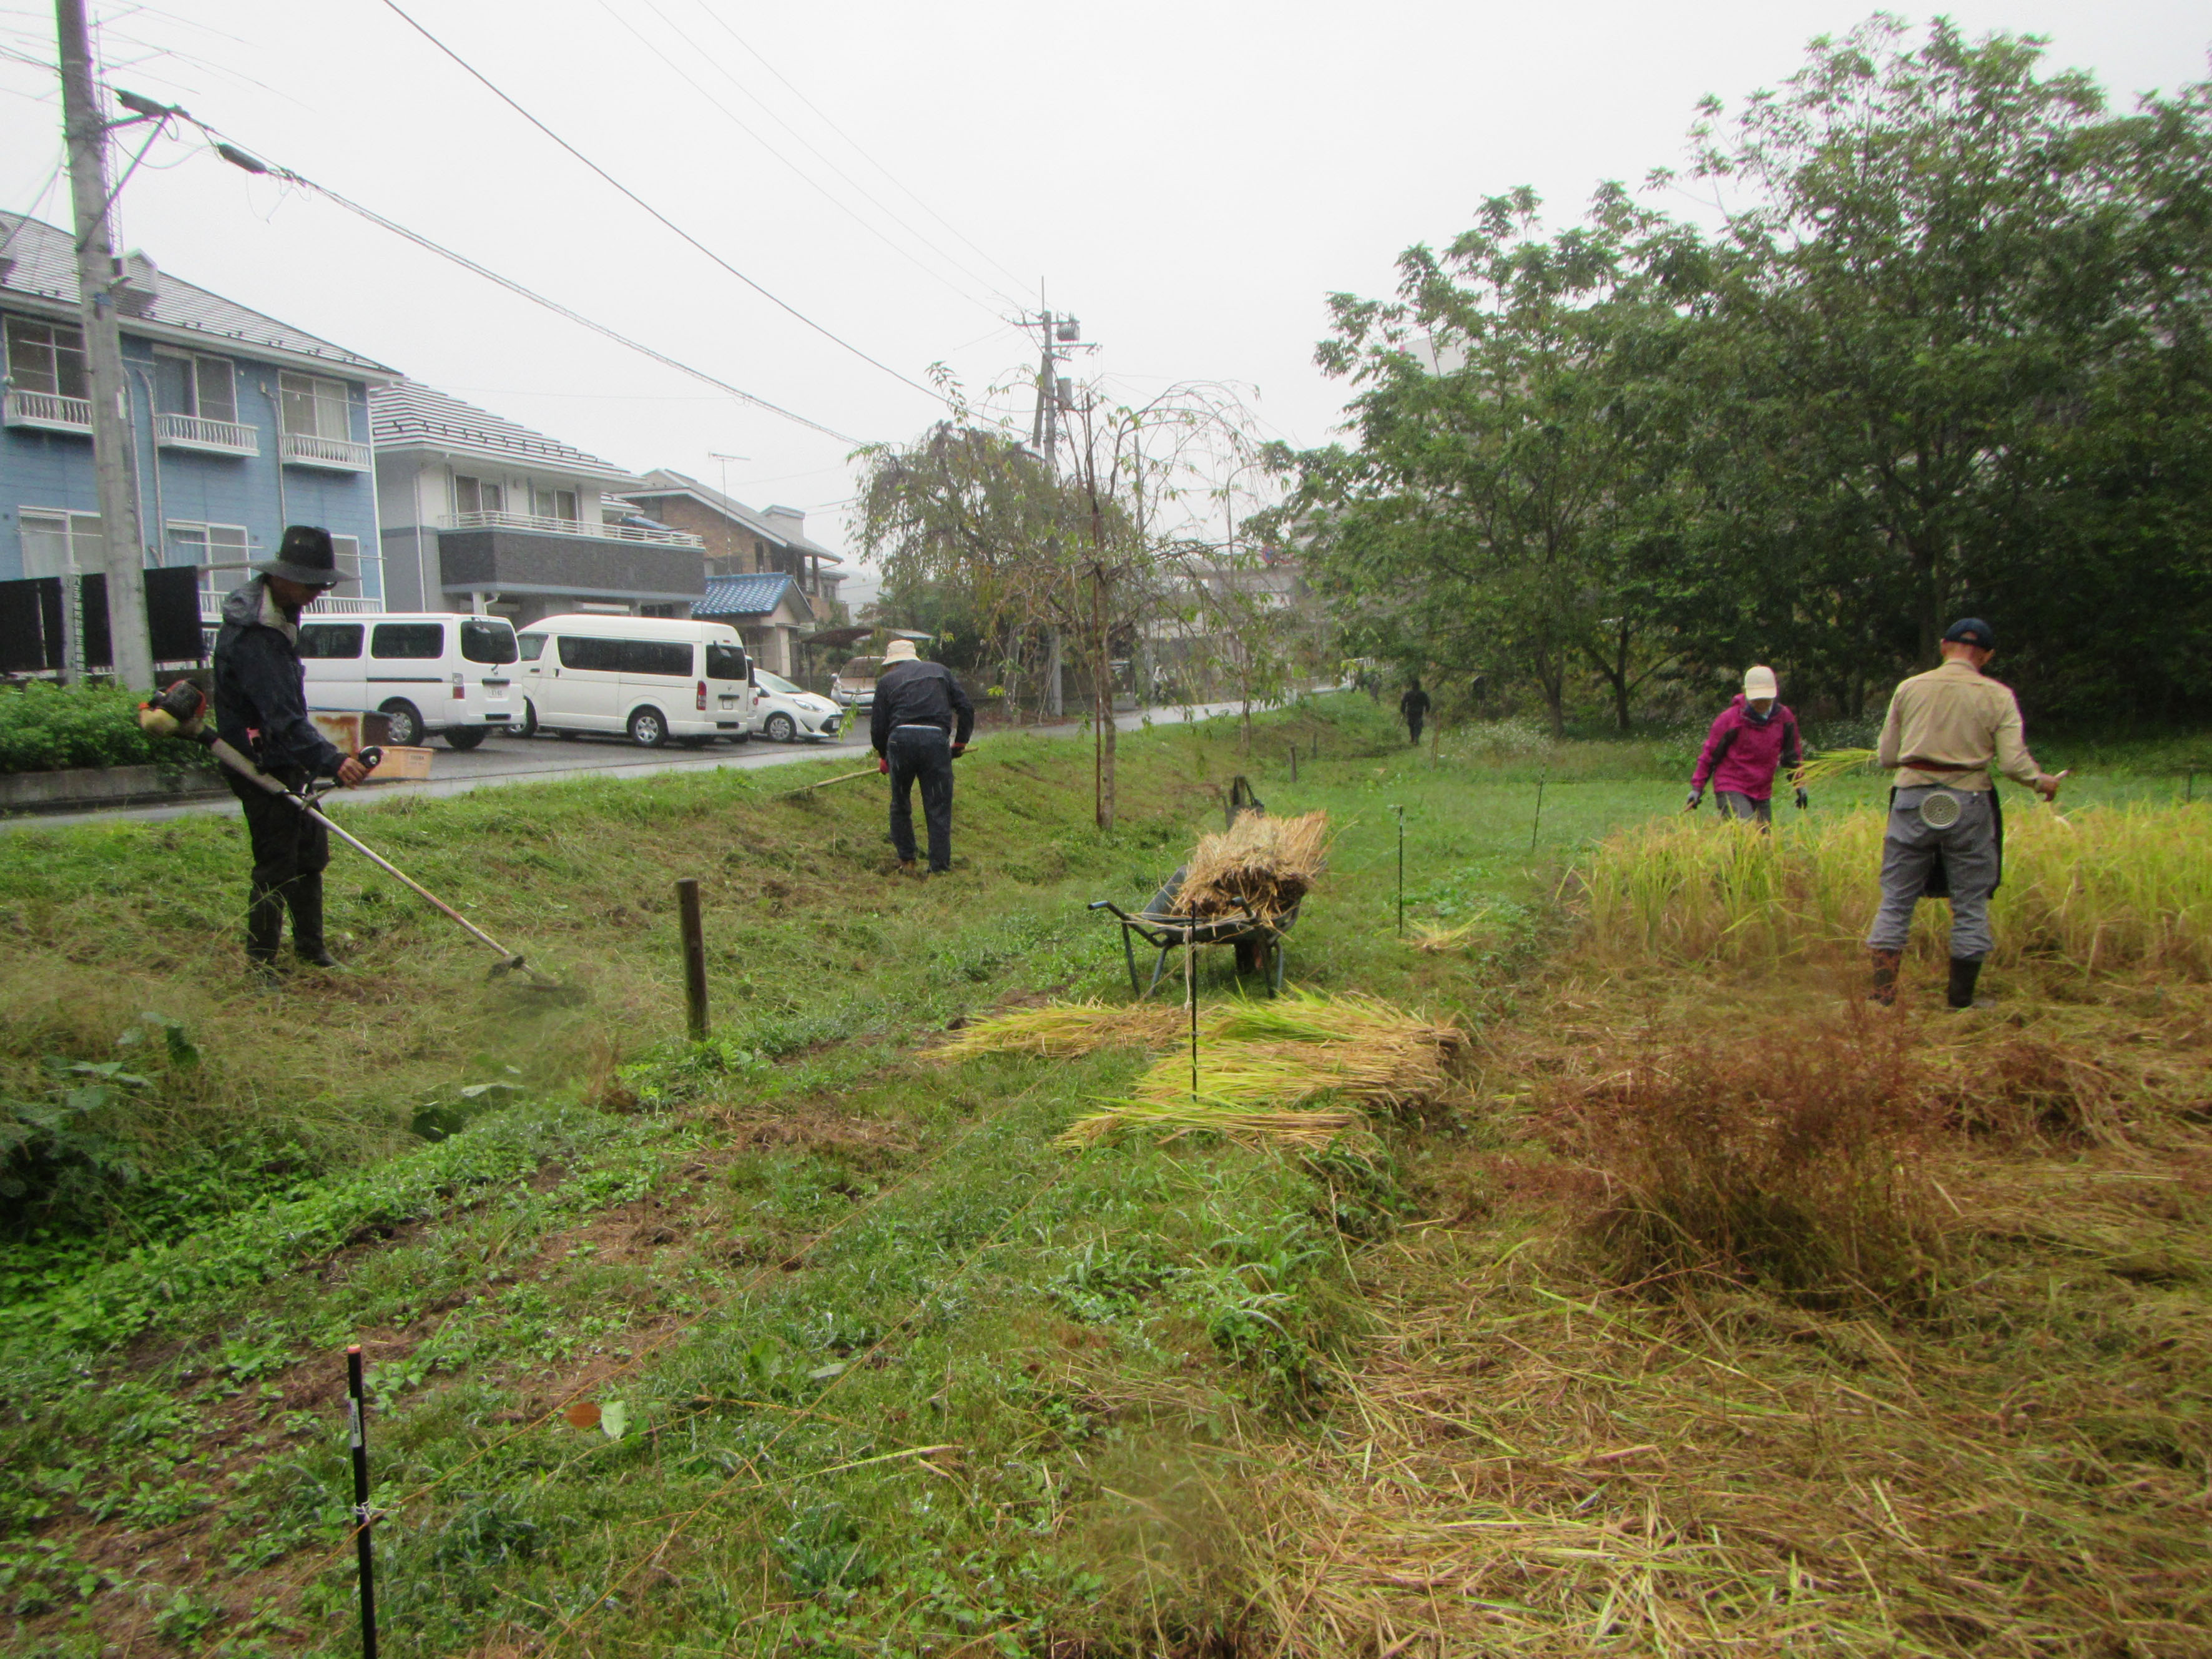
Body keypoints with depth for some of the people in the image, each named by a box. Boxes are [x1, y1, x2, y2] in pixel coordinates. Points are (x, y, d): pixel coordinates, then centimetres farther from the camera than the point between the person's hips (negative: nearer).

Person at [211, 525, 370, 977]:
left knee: (312, 852, 16)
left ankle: (311, 948, 29)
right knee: (277, 868, -5)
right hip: (260, 767, -10)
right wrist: (330, 760, -43)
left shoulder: (280, 615, 8)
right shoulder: (250, 634, -24)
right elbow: (281, 716, -33)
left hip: (287, 762, 10)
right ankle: (259, 968, 5)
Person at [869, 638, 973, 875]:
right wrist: (960, 743, 26)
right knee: (938, 809, 4)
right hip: (936, 739, 0)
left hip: (901, 740, 0)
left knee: (900, 805, 18)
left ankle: (906, 860, 24)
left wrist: (884, 758, 31)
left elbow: (878, 727, 14)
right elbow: (966, 708, 15)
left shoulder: (887, 680, 18)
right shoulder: (940, 671, 22)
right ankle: (938, 868, 4)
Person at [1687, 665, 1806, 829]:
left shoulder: (1784, 718, 2)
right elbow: (1710, 753, -3)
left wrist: (1800, 786, 17)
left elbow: (1793, 754, 17)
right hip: (1731, 790, -5)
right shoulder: (1731, 719, -10)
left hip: (1763, 793, 5)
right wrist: (1697, 787, -3)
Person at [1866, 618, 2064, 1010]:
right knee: (1971, 905, 10)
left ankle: (1883, 996, 3)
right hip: (1969, 802, -1)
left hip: (1913, 800, 1)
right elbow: (2014, 762, -6)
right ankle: (1962, 1000, 15)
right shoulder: (1998, 696, 0)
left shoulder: (1910, 688, 5)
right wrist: (2041, 781, 14)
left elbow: (1886, 756, 7)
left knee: (1895, 901, 6)